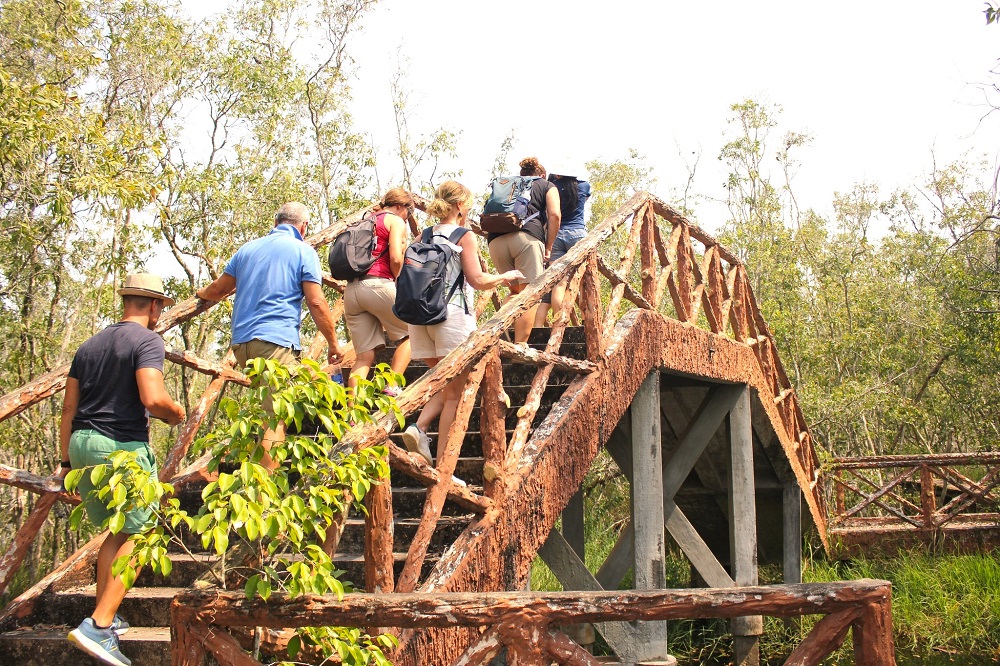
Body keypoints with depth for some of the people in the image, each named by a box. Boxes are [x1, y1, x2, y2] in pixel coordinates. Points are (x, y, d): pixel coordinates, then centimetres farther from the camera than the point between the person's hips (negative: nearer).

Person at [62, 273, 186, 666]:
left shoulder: (90, 345, 17)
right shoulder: (147, 340, -6)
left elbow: (68, 409, 17)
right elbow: (153, 398, -21)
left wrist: (66, 461, 21)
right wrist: (176, 413, 0)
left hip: (81, 443, 8)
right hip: (123, 446, -8)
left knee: (118, 531, 21)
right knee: (138, 535, 0)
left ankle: (106, 617, 22)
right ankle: (99, 626, -10)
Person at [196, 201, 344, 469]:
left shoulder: (248, 249, 18)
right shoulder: (303, 251, 2)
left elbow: (218, 290, 25)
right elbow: (316, 303, -5)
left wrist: (203, 294, 48)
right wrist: (333, 343, 3)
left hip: (241, 341, 7)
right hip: (277, 341, -6)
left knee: (263, 411, 20)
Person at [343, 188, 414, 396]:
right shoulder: (396, 221, 6)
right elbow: (395, 259, -10)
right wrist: (401, 283, 6)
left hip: (351, 291, 7)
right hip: (378, 285, -7)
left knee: (364, 356, 4)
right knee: (408, 334, 11)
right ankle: (392, 386, -4)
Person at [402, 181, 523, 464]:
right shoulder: (464, 237, -4)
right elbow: (477, 280, -9)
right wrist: (505, 277, 8)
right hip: (452, 315, -6)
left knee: (447, 385, 21)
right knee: (453, 394, 2)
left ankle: (419, 427, -3)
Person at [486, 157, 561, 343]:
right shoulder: (547, 186, 24)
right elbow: (554, 215, 4)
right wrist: (548, 247, 9)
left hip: (496, 240, 4)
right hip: (527, 236, -4)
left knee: (515, 291, 21)